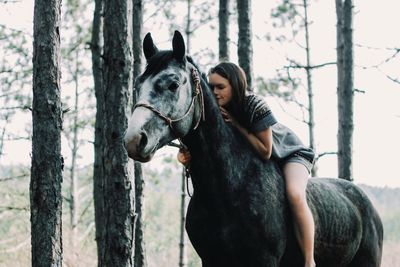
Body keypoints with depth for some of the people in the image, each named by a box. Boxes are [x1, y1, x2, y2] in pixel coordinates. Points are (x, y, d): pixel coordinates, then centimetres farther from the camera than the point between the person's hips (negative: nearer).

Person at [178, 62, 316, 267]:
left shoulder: (255, 106, -31)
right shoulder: (217, 112, -15)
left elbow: (266, 152, -28)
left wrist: (238, 125, -32)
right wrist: (187, 155, -37)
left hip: (290, 153, -6)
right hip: (255, 161, 6)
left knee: (294, 195, -32)